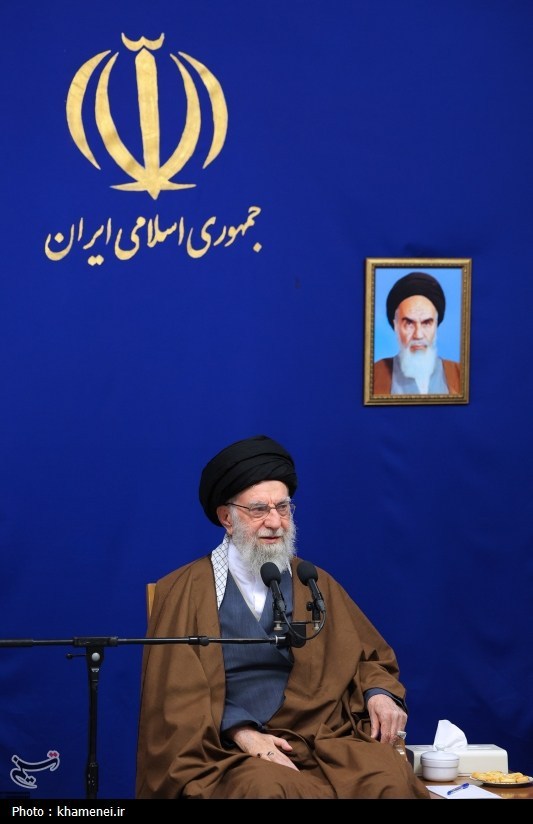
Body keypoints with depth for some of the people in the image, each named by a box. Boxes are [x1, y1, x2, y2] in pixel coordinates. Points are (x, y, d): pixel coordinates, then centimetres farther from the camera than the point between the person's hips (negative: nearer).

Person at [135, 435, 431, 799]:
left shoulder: (316, 583, 16)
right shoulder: (186, 591, 5)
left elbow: (369, 655, 25)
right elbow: (178, 693, 0)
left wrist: (380, 693, 2)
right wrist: (240, 732, -16)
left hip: (325, 737, 3)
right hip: (228, 748, -3)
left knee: (392, 778, -29)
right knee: (267, 788, -38)